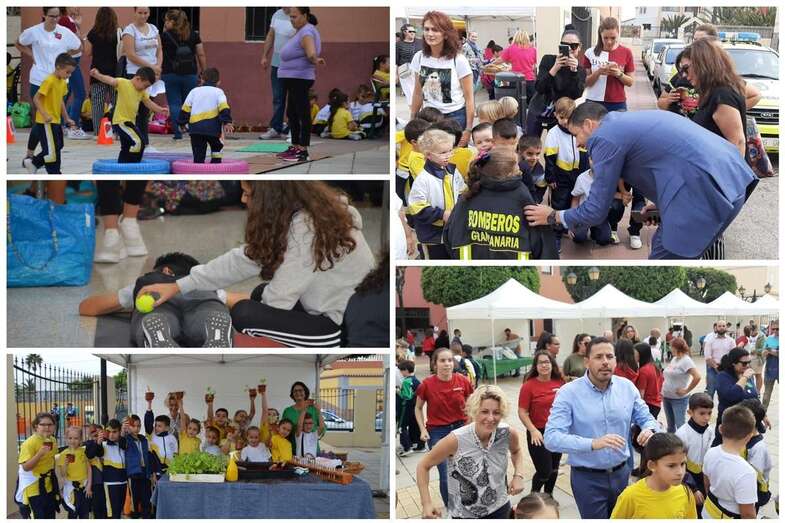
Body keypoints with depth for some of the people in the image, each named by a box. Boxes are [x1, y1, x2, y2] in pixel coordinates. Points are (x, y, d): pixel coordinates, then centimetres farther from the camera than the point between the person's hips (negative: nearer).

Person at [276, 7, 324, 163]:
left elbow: (311, 54, -33)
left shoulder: (306, 33, -18)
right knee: (291, 114, 17)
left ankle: (303, 151, -7)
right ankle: (295, 147, 25)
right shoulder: (301, 31, 14)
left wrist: (315, 60, -20)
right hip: (292, 79, 11)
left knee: (303, 114, -8)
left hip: (300, 79, -11)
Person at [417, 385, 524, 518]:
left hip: (500, 508, 3)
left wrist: (518, 475, -8)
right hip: (465, 514, -3)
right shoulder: (456, 440, -27)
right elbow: (423, 466, -12)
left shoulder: (508, 434, -17)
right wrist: (426, 504, -18)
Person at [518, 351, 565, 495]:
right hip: (539, 434, -4)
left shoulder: (560, 382, -2)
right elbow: (522, 412, -12)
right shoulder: (529, 385, -13)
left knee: (554, 469, 17)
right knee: (544, 471, -4)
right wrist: (533, 430, -22)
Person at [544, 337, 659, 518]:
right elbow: (552, 438, -23)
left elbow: (646, 418, 10)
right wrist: (593, 444, -38)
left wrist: (649, 430, -17)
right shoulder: (569, 393, -15)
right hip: (588, 478, -5)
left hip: (621, 474, 5)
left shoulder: (627, 387, -1)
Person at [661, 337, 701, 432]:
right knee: (670, 426, 17)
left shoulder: (686, 361, -15)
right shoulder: (674, 359, 10)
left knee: (680, 425, -9)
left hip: (679, 399, -8)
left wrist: (686, 390, -17)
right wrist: (663, 390, 10)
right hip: (667, 397, 8)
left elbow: (697, 377, -25)